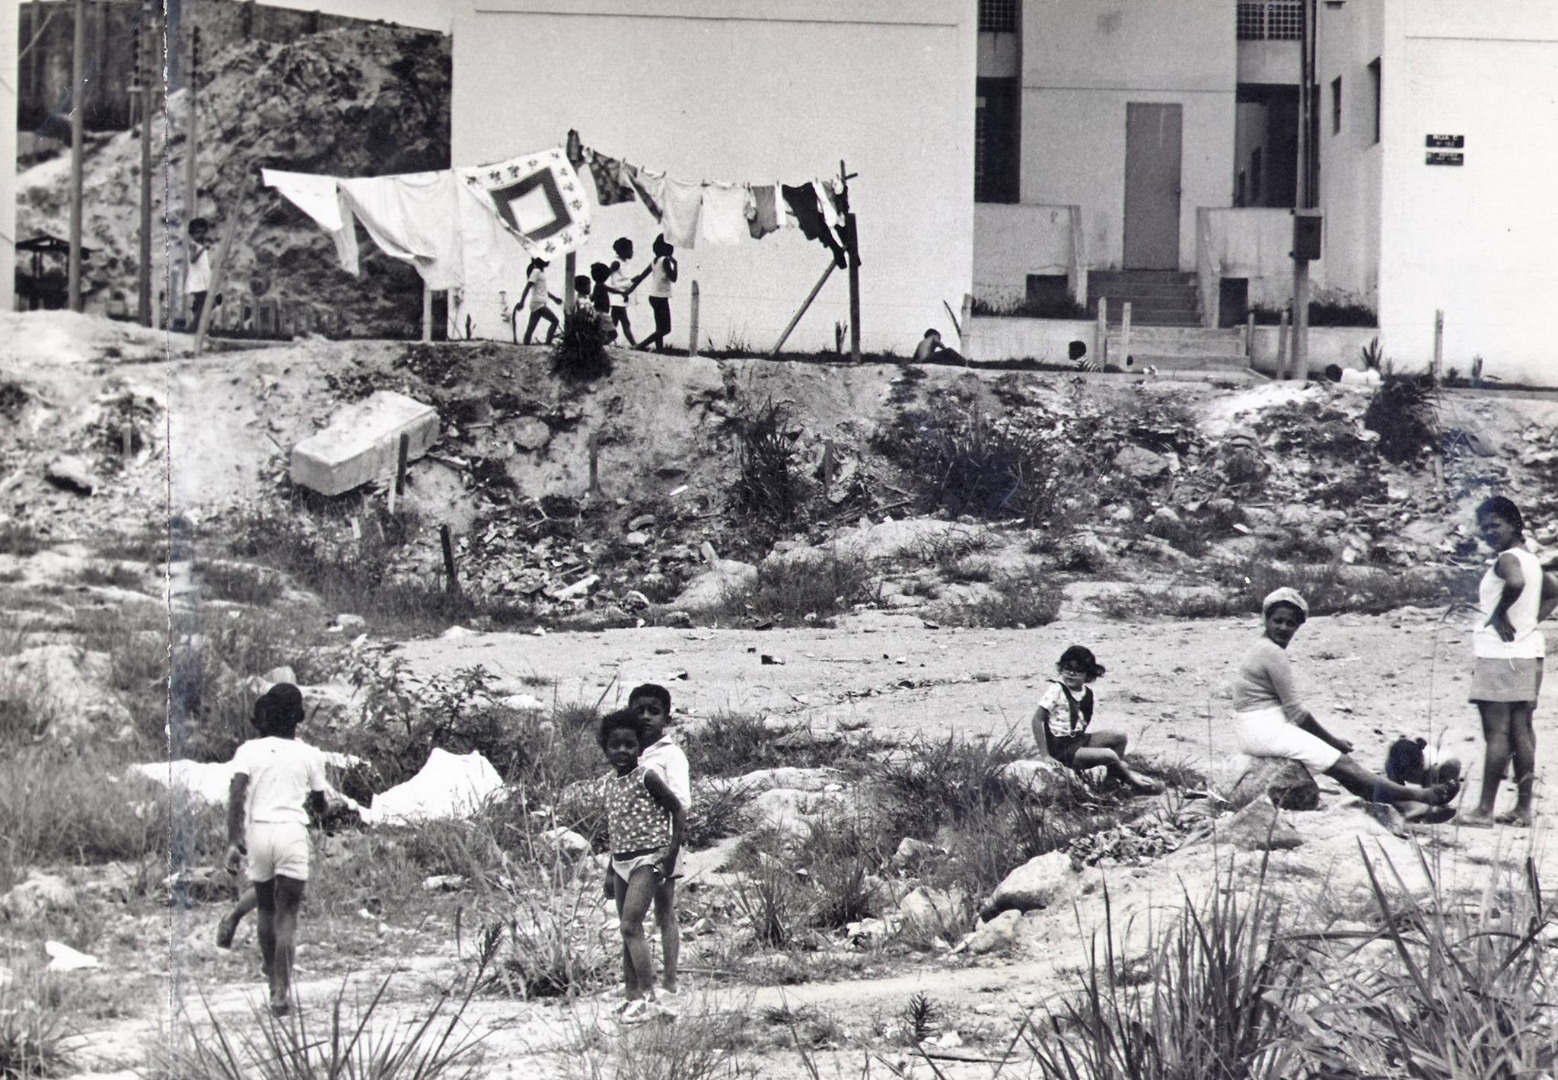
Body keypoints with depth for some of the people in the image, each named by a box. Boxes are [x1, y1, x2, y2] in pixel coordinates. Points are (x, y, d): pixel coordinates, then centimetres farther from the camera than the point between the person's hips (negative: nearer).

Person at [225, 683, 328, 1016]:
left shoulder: (249, 751, 3)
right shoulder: (309, 755, 5)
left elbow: (236, 796, -10)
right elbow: (320, 806, 15)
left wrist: (233, 842, -12)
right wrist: (318, 810, 39)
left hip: (258, 831, 1)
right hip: (293, 832, -1)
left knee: (266, 909, 20)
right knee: (287, 915, -2)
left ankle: (273, 979, 32)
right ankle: (281, 991, -15)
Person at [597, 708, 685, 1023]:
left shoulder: (646, 778, -11)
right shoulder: (608, 783, 9)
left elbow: (678, 811, -7)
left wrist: (672, 853, -12)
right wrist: (610, 870, 20)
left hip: (647, 858, -7)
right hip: (621, 862, 7)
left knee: (630, 926, -16)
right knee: (628, 930, 9)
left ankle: (647, 994, -16)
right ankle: (631, 994, 13)